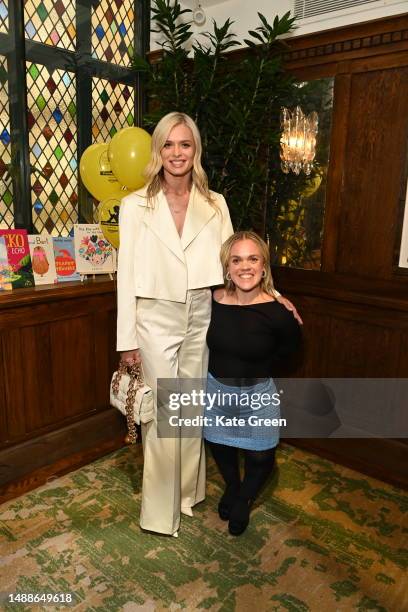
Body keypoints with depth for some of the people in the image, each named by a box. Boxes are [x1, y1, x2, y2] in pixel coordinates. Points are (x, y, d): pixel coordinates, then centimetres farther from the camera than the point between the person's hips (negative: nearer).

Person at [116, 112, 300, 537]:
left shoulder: (214, 205, 3)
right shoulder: (136, 205, -4)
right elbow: (127, 274, -5)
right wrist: (127, 338, -6)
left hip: (200, 319, 3)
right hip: (156, 321, -2)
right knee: (162, 416, 3)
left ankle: (188, 492, 38)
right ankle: (160, 510, 25)